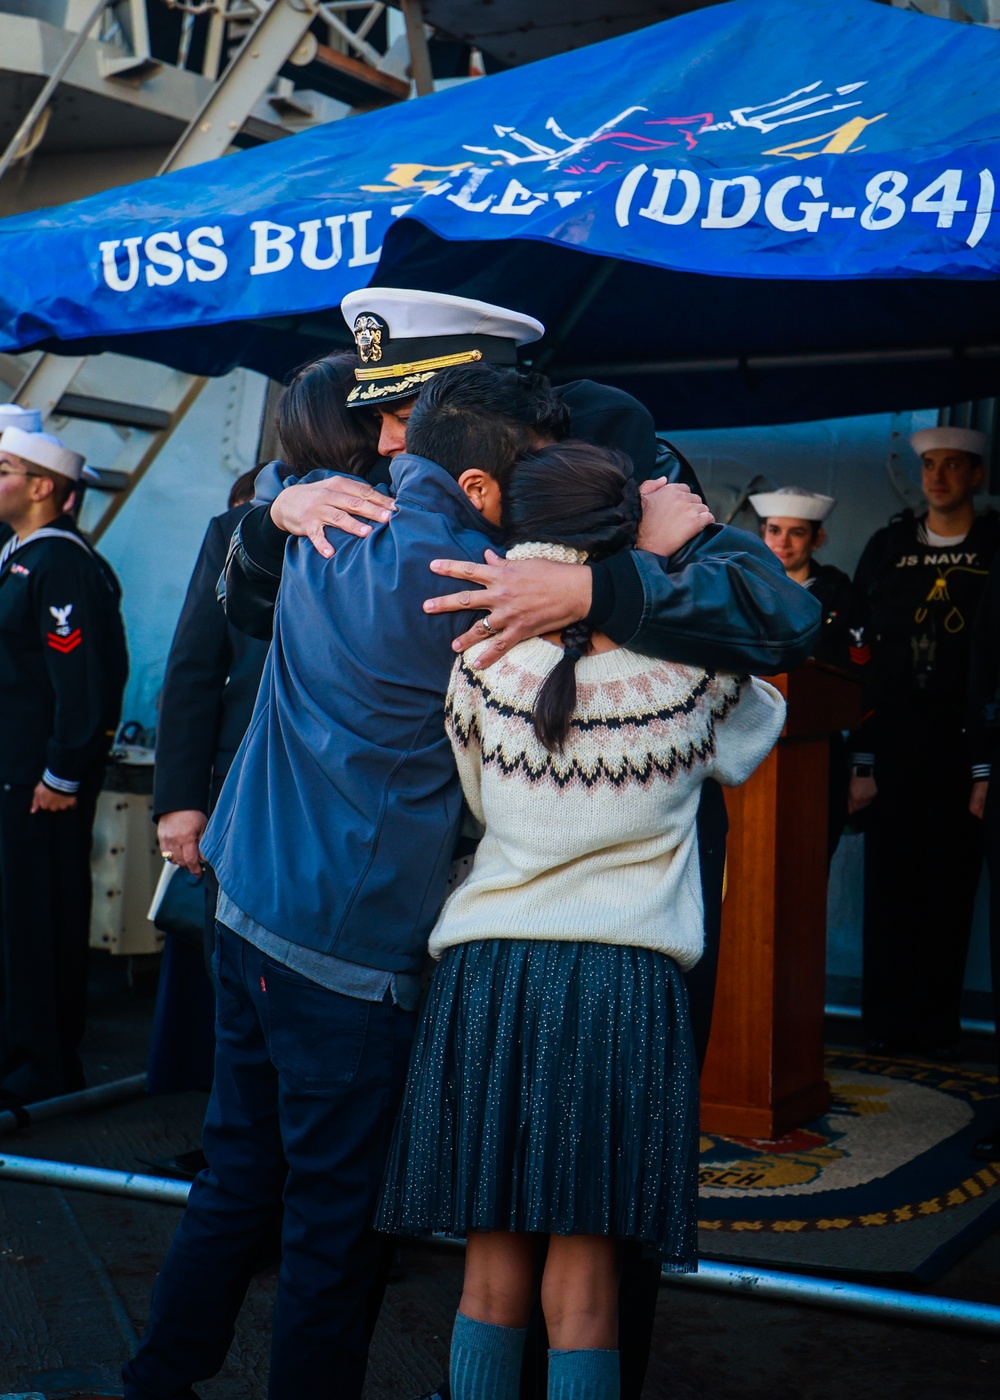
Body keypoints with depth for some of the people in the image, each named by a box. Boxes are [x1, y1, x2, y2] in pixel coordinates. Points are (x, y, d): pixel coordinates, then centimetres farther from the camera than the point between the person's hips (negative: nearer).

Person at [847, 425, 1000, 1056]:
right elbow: (859, 654, 7)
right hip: (892, 740, 2)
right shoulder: (886, 547, 10)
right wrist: (861, 759, 0)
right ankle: (887, 1021, 12)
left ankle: (939, 1022, 13)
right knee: (889, 880, 4)